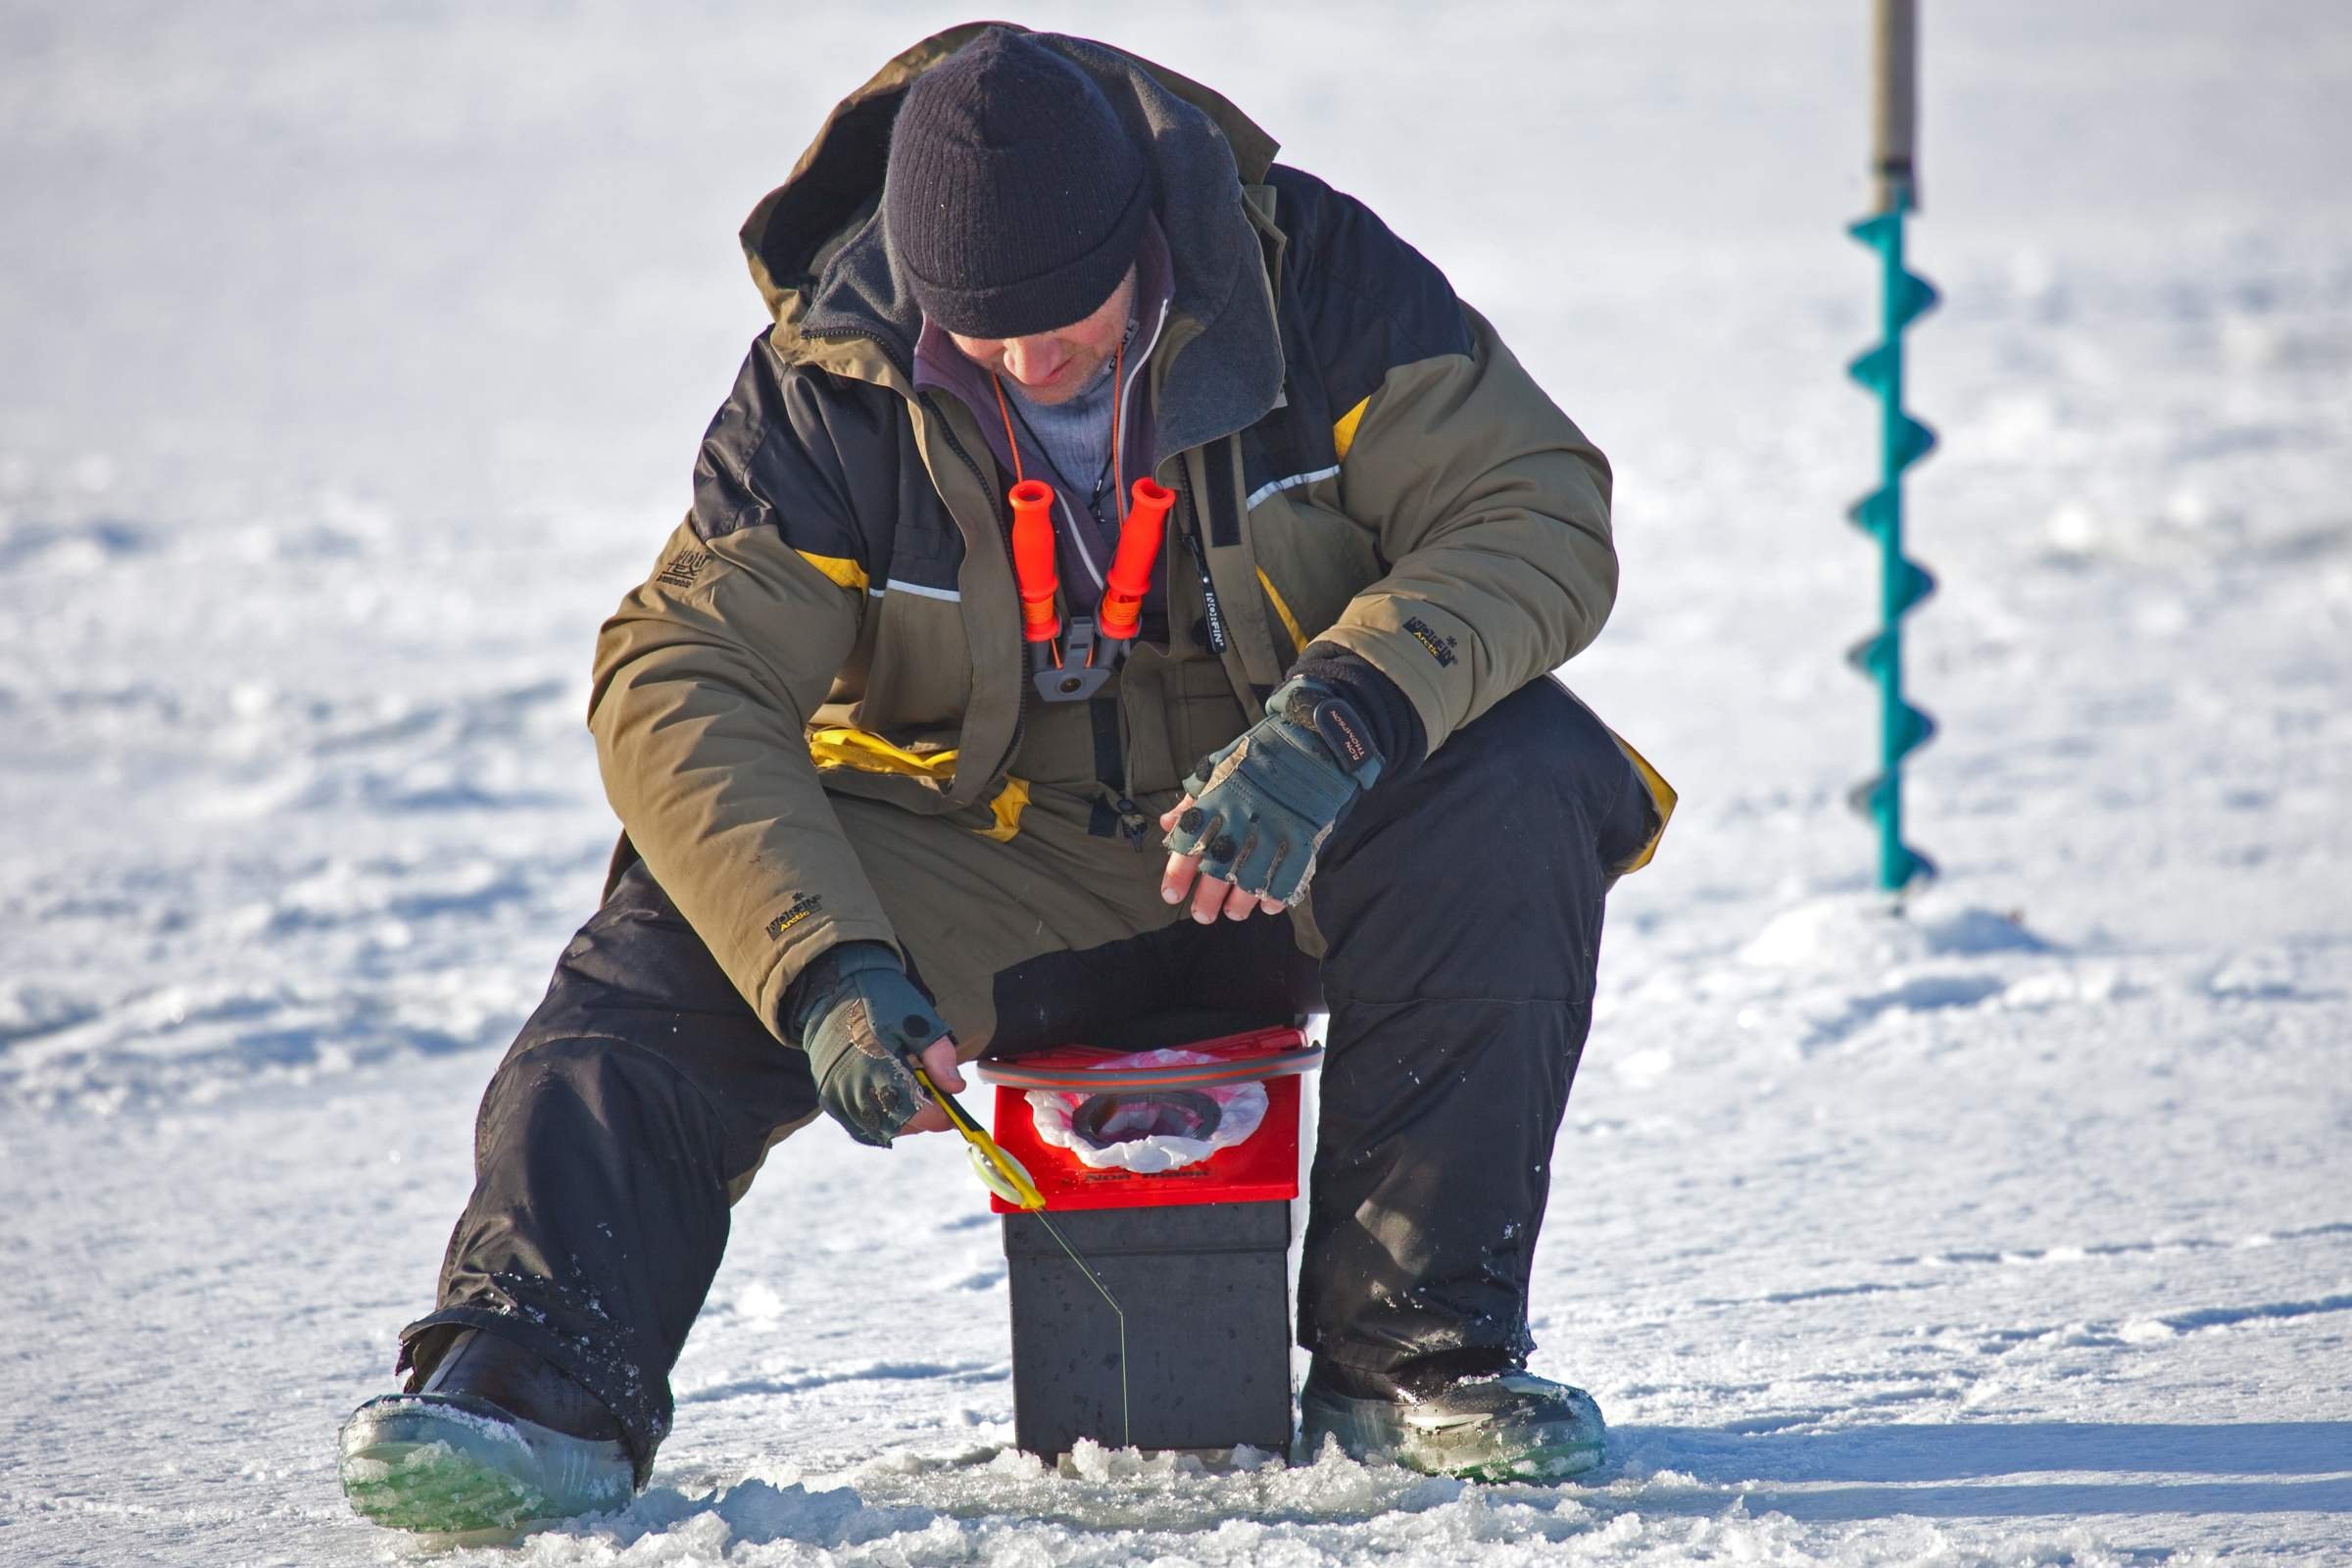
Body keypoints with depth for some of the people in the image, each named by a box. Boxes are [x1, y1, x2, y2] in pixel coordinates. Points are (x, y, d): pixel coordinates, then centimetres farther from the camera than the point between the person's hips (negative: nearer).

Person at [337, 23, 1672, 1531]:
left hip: (1288, 842, 0)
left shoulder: (1313, 275, -15)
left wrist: (1338, 721, -37)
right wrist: (826, 966, -36)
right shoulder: (829, 389, -14)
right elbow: (683, 683, -19)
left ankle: (1416, 1350, -24)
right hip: (977, 869, 0)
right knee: (664, 966, -23)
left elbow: (1542, 514, -18)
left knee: (1517, 783, -30)